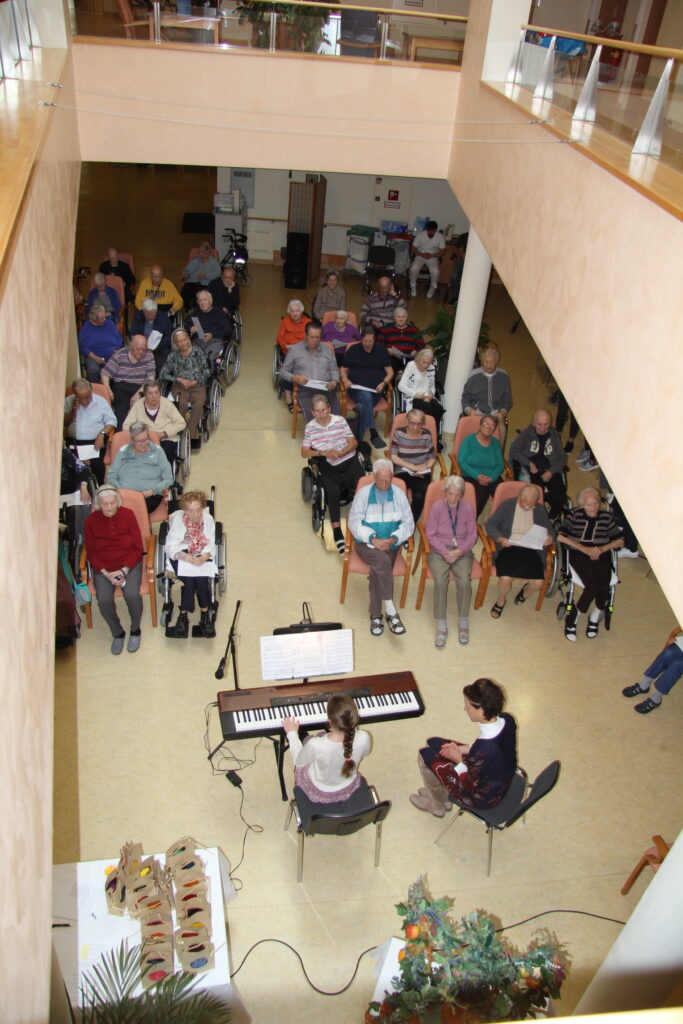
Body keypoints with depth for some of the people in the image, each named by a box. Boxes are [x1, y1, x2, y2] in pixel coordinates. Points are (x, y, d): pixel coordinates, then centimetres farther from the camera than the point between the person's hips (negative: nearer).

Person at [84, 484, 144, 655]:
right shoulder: (91, 521, -4)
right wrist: (106, 573, -13)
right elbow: (91, 553, 1)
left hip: (129, 564, -1)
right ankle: (117, 633, 3)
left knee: (132, 595, -28)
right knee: (104, 600, -25)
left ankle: (135, 630, 2)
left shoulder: (128, 515, -6)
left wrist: (124, 570, -15)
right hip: (103, 567, 1)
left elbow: (138, 548, -3)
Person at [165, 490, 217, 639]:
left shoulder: (208, 518, -10)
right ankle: (205, 615, -9)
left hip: (202, 554, 1)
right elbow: (171, 546, -13)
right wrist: (185, 557, -31)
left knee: (201, 578, -26)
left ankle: (183, 616, -8)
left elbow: (210, 544, -7)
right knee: (189, 580, -27)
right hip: (181, 554, -1)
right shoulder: (177, 520, -15)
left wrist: (204, 557, -28)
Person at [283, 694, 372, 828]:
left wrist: (292, 734, -2)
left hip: (319, 792, -2)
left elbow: (298, 761, -16)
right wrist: (350, 727, 5)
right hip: (349, 788, 2)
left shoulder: (315, 745, -41)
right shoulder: (364, 738, -34)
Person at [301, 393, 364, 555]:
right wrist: (323, 452, -14)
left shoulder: (340, 421, 3)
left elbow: (353, 442, 4)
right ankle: (337, 532, -32)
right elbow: (304, 453, 2)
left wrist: (341, 452, -16)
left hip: (348, 460, 1)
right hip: (327, 466, -1)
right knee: (333, 491, -30)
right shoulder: (310, 427, 4)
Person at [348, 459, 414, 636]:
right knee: (382, 561, -33)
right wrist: (373, 539, -17)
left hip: (390, 544, 2)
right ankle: (390, 610, -28)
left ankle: (376, 615, -17)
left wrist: (393, 539, -14)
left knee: (377, 569, -28)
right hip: (366, 543, -1)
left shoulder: (399, 494, 4)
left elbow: (408, 524, 4)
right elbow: (354, 522, -4)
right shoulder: (363, 493, -1)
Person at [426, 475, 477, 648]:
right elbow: (431, 535, -1)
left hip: (462, 551, 1)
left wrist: (458, 552, -11)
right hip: (439, 551, -1)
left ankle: (463, 623, -10)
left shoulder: (468, 508, 1)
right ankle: (441, 627, -19)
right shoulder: (436, 507, -3)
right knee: (440, 581, -28)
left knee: (464, 581, -27)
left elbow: (472, 536, 4)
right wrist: (445, 552, -13)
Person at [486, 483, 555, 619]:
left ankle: (525, 592, 23)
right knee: (506, 578, -28)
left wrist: (550, 537, -10)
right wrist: (500, 538, -22)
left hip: (531, 549, 3)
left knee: (538, 583, -18)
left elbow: (550, 529, 15)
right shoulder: (507, 505, -1)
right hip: (509, 547, -3)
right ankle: (500, 601, 8)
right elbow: (490, 525, -3)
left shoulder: (540, 509, 8)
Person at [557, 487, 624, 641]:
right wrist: (585, 549, -12)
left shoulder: (607, 517, 11)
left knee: (604, 586, -26)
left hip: (601, 556, 3)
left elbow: (620, 541, 11)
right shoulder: (574, 514, 5)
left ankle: (595, 616, 2)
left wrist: (603, 548, -9)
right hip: (579, 555, -3)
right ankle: (572, 617, -7)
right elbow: (560, 536, -5)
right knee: (593, 585, -28)